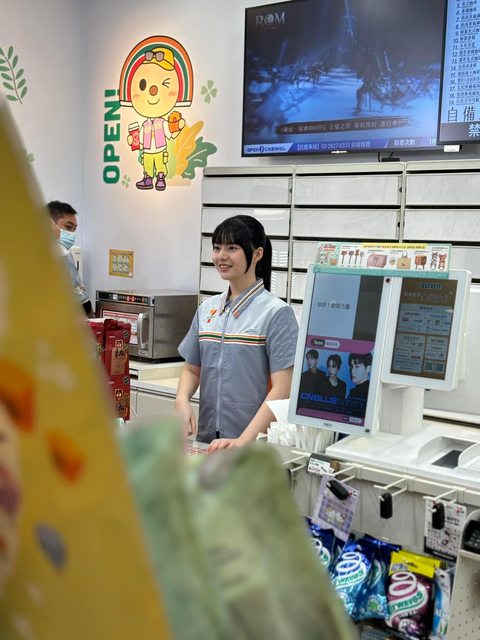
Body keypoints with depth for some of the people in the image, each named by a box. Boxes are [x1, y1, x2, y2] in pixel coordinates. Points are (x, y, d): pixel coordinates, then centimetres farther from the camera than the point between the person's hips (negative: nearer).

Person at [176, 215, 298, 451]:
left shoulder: (276, 312, -10)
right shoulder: (207, 308, 6)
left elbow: (281, 389, -14)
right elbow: (192, 369, 13)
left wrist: (244, 441, -22)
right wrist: (182, 400, -7)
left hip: (256, 445, -4)